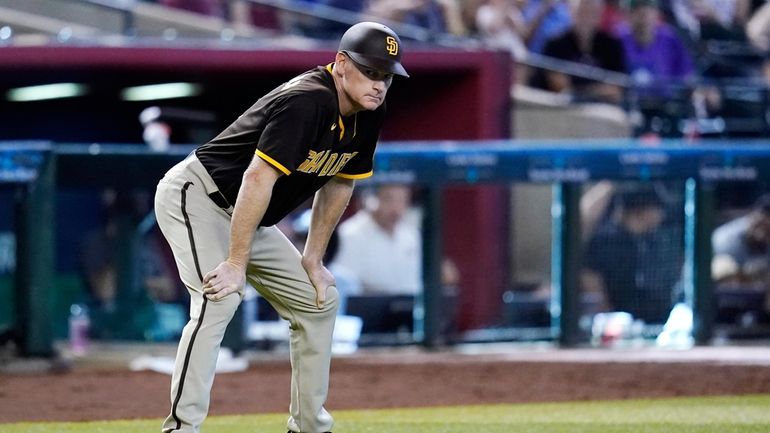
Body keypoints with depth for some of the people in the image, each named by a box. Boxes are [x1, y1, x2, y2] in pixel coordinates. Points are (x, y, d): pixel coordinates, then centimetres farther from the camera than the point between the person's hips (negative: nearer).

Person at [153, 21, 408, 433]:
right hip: (197, 195, -10)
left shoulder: (366, 114, -1)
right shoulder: (306, 102, -29)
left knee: (319, 300, 11)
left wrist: (312, 259, 10)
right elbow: (258, 179, -33)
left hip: (247, 219, 10)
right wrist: (236, 264, -33)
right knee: (219, 298, -29)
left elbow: (339, 182, 13)